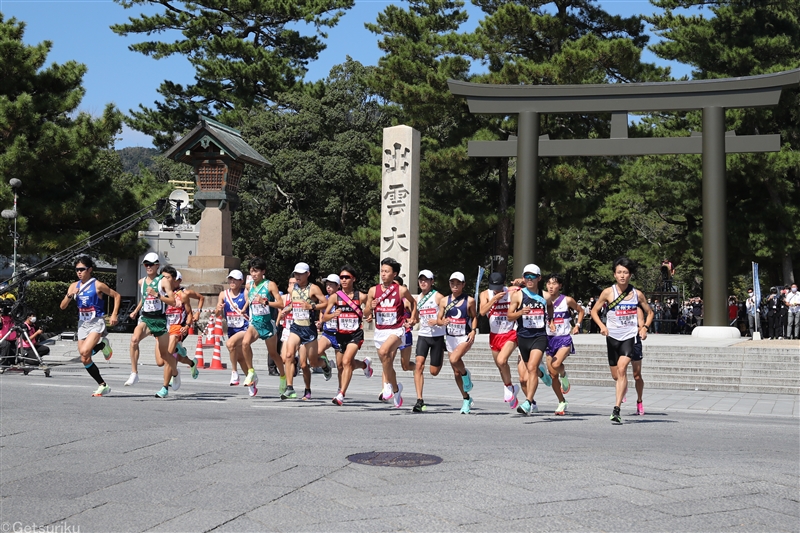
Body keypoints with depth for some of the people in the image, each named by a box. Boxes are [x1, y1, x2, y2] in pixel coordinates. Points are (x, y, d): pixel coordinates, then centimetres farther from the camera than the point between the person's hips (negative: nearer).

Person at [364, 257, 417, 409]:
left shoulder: (401, 290, -5)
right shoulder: (373, 291, 1)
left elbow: (413, 302, 17)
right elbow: (366, 315, 5)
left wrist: (412, 318, 8)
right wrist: (371, 307, -15)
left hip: (396, 330, -4)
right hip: (380, 331, 4)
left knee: (384, 351, -32)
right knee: (387, 364, 13)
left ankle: (387, 385, -17)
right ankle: (396, 389, 36)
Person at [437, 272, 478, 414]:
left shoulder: (469, 300, -2)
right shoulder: (444, 301, 4)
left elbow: (474, 317, 10)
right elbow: (439, 320, 7)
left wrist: (473, 330, -6)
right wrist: (443, 322, -15)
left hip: (465, 337, -4)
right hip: (450, 337, 4)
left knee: (454, 359, -31)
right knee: (456, 372, 8)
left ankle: (466, 374, 1)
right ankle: (466, 398, 23)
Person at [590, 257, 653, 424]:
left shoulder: (637, 294, -1)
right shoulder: (608, 292, -4)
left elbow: (649, 312, 14)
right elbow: (594, 311, 7)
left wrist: (645, 327, -3)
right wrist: (602, 326, -9)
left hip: (631, 336, -2)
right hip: (613, 337, 2)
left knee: (622, 368, -23)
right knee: (616, 375, 10)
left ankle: (616, 410, -23)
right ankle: (622, 394, 48)